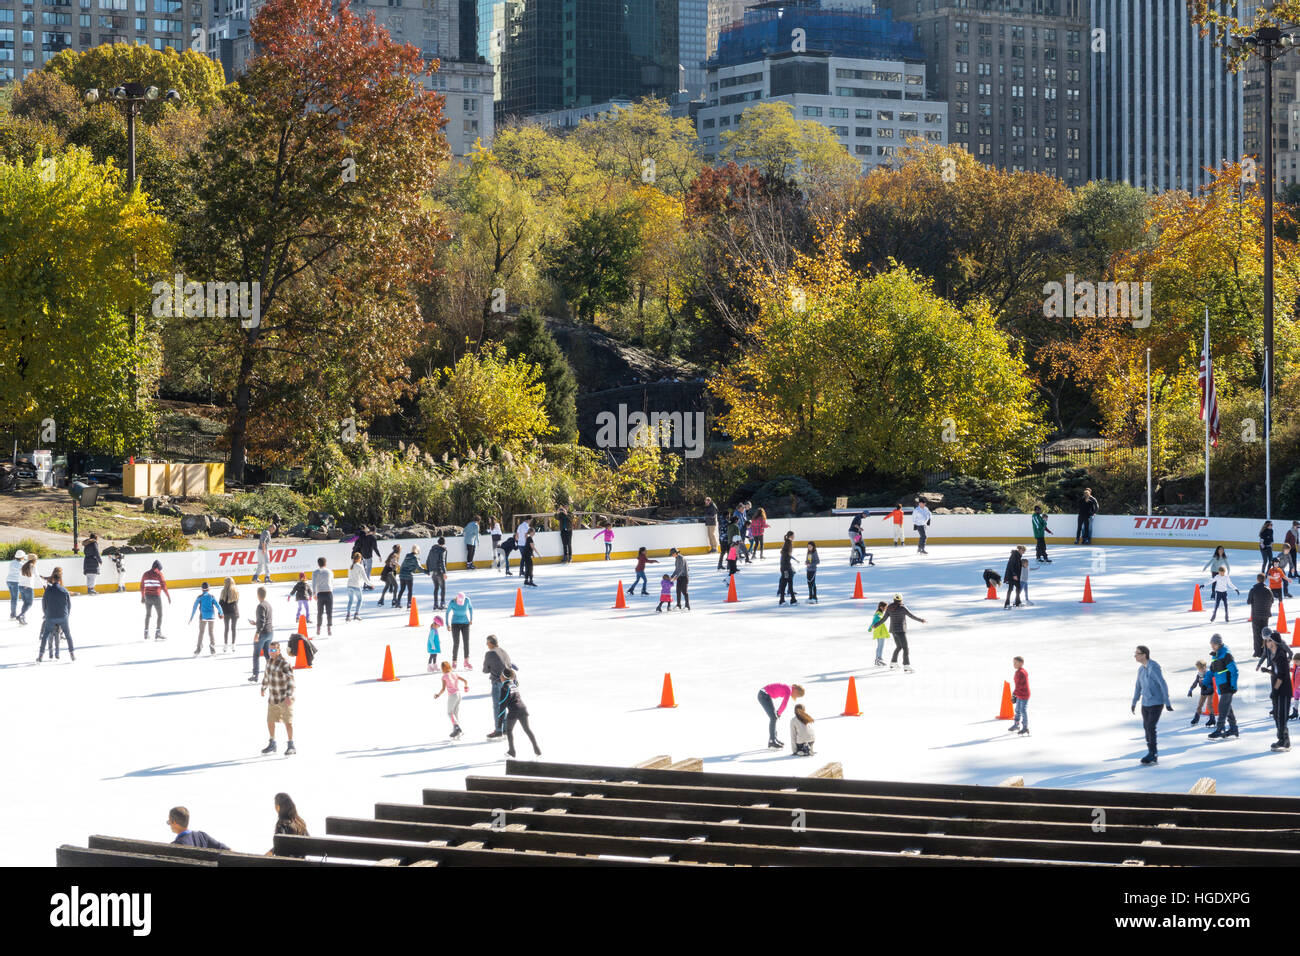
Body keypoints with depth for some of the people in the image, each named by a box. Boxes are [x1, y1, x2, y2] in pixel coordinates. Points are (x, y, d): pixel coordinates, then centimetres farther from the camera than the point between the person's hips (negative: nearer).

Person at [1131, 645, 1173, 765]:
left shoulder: (1153, 667, -17)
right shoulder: (1141, 668, 8)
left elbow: (1163, 685, -17)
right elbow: (1138, 686, 19)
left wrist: (1167, 703, -15)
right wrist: (1134, 703, 20)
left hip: (1156, 703, -8)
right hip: (1145, 704, 8)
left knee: (1150, 727, -12)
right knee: (1146, 727, 8)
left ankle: (1152, 754, -4)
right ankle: (1152, 755, 15)